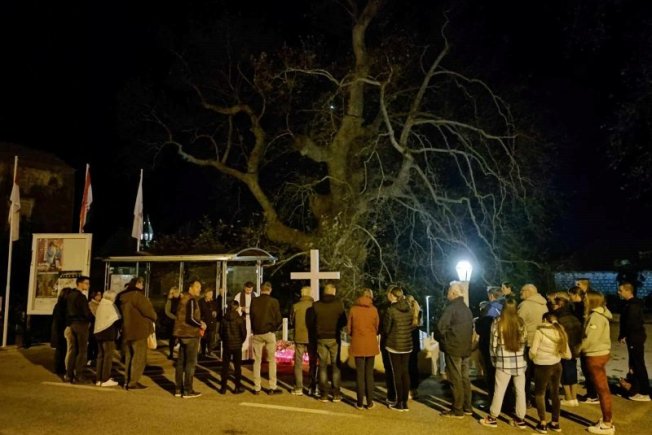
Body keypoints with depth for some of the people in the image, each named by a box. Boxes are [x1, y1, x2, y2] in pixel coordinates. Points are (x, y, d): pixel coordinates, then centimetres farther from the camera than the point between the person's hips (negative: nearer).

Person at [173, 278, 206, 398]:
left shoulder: (183, 299, 15)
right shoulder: (191, 300, -15)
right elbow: (191, 318, -24)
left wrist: (199, 324, 15)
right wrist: (201, 325, -7)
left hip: (182, 333, 9)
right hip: (191, 334, -9)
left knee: (181, 362, 13)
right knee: (190, 363, -2)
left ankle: (178, 389, 19)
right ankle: (188, 391, 1)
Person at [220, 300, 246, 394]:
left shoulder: (224, 319, -3)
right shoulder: (240, 319, -11)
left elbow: (221, 332, 3)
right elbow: (243, 332, -8)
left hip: (226, 345, 3)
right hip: (237, 345, -2)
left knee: (225, 366, 9)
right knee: (237, 366, 6)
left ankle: (223, 387, 12)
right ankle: (238, 387, 10)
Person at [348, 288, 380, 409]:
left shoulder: (353, 309, -6)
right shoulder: (374, 309, -5)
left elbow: (348, 329, -1)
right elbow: (377, 327, 3)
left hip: (358, 345, -1)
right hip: (371, 344, 1)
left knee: (360, 373, 7)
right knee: (369, 373, 10)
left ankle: (360, 402, 10)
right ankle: (370, 402, 12)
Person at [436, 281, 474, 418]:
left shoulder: (451, 308, -15)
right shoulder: (467, 309, 13)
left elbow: (440, 328, -19)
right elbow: (471, 328, 18)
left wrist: (441, 338, 0)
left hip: (453, 348, -8)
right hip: (465, 348, 9)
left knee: (455, 379, -3)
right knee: (465, 378, 15)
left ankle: (457, 410, 2)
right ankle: (467, 407, 23)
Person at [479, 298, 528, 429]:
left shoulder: (497, 323, -8)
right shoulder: (521, 322, -2)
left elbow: (494, 343, -4)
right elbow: (525, 341, 7)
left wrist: (493, 358, 10)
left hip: (504, 362, -2)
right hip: (520, 361, 3)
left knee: (499, 391, 5)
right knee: (520, 391, 11)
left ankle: (493, 418, 16)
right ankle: (520, 419, 19)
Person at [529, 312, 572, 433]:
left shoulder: (540, 331, -13)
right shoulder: (561, 333, 3)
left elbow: (533, 351, -15)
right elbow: (567, 355, 5)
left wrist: (532, 358, 6)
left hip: (542, 367, -5)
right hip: (556, 366, 5)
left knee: (539, 394, 10)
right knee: (555, 393, 19)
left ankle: (543, 424, 8)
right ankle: (555, 423, 27)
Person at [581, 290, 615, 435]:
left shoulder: (596, 316, -20)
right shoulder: (599, 313, 10)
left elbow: (590, 338, -21)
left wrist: (577, 349, -8)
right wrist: (581, 348, 5)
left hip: (596, 355, -10)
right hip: (600, 353, 10)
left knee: (602, 389, -2)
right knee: (603, 388, 17)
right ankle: (607, 419, 27)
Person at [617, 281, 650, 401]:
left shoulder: (633, 305, -20)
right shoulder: (630, 304, 12)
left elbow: (631, 324, -22)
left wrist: (622, 336, -11)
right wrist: (624, 335, 7)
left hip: (635, 338, -10)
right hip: (634, 337, 10)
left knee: (639, 365, -5)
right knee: (635, 364, 18)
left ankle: (645, 393, 1)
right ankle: (636, 389, 29)